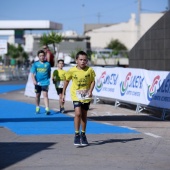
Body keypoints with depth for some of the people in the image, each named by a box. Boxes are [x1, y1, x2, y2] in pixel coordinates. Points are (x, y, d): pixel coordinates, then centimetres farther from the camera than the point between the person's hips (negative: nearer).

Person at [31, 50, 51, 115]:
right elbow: (32, 73, -3)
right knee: (37, 95, 13)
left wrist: (48, 79, 15)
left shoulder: (47, 64, 2)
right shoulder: (35, 64, 0)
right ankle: (37, 107, 30)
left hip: (45, 82, -1)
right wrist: (34, 80, -16)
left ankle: (47, 109, -17)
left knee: (45, 95, -11)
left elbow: (49, 73, 14)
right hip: (38, 82, 1)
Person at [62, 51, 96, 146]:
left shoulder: (90, 70, -10)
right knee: (78, 113, -17)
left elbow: (93, 81, 1)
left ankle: (83, 135, 26)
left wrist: (90, 91, -15)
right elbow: (67, 81, 3)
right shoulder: (72, 71, -11)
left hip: (86, 96, 2)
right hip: (76, 95, -2)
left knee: (84, 115, 12)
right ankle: (77, 135, -7)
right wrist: (63, 93, 7)